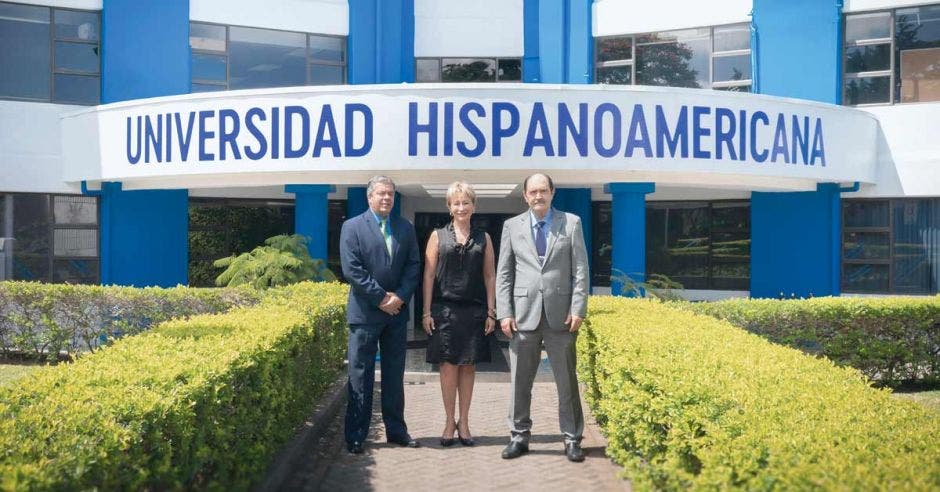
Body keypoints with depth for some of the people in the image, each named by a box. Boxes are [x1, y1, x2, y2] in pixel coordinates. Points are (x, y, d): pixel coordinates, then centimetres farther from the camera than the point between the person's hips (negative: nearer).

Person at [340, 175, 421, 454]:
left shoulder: (405, 228, 11)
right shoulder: (352, 227, -2)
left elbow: (413, 265, 5)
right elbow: (352, 269, -10)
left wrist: (400, 296, -10)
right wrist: (381, 298, -13)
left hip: (397, 311, 4)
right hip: (365, 313, -4)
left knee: (395, 375, 11)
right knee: (360, 375, 1)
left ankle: (396, 430, 20)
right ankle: (356, 436, 7)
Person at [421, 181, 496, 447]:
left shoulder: (484, 239, 10)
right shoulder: (438, 235, 7)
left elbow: (490, 277, 9)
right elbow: (429, 275, 4)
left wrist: (491, 313, 2)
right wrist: (427, 312, -2)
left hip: (474, 311, 1)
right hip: (444, 310, -1)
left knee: (468, 366, 5)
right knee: (448, 366, -1)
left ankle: (464, 422, 15)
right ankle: (449, 421, 11)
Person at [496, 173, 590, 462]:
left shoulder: (571, 223, 5)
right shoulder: (512, 226, 8)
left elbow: (580, 270, 2)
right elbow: (503, 274, 7)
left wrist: (578, 310, -7)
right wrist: (504, 313, -2)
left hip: (560, 315, -1)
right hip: (524, 314, 1)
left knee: (567, 380, 4)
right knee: (520, 380, 6)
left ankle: (572, 440, 13)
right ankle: (519, 436, 18)